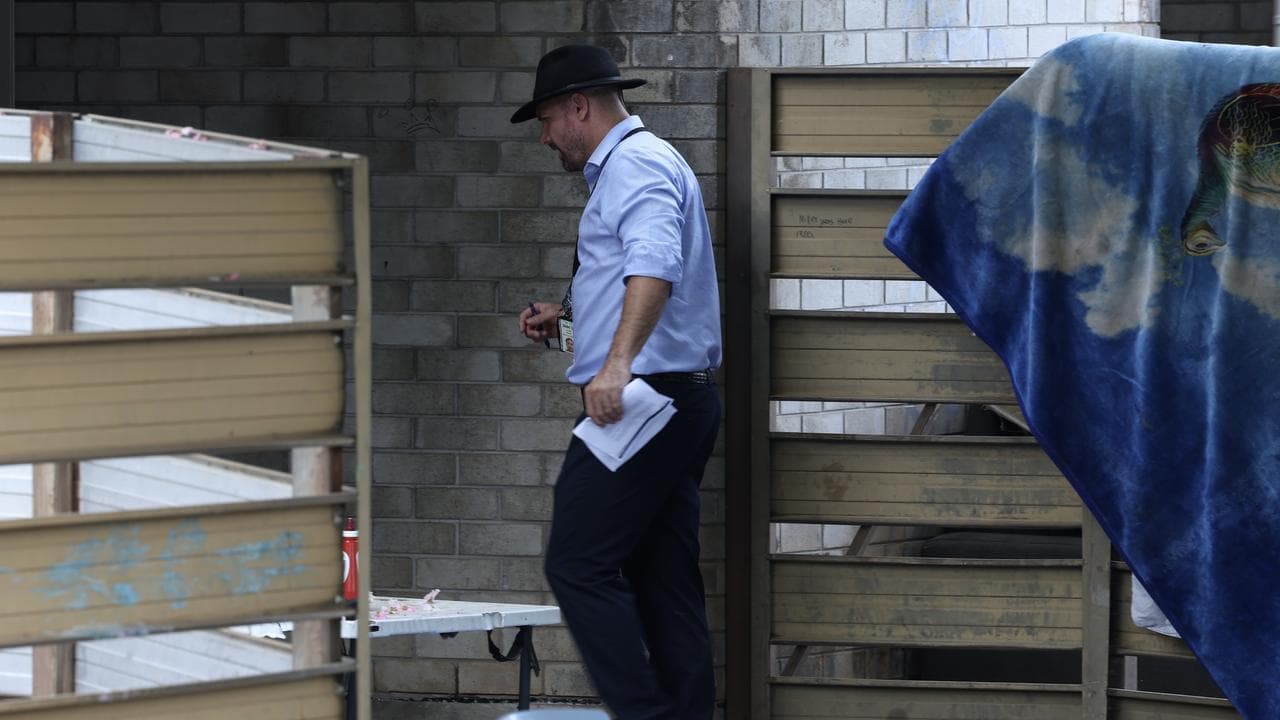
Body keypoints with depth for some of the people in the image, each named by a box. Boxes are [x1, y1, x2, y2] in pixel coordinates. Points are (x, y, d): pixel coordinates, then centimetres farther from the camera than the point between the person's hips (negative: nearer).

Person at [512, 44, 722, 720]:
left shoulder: (636, 163, -11)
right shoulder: (630, 165, 23)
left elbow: (655, 264, -30)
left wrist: (618, 362, -41)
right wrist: (566, 313, 26)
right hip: (681, 401, 11)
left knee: (579, 564, -11)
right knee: (664, 575, 9)